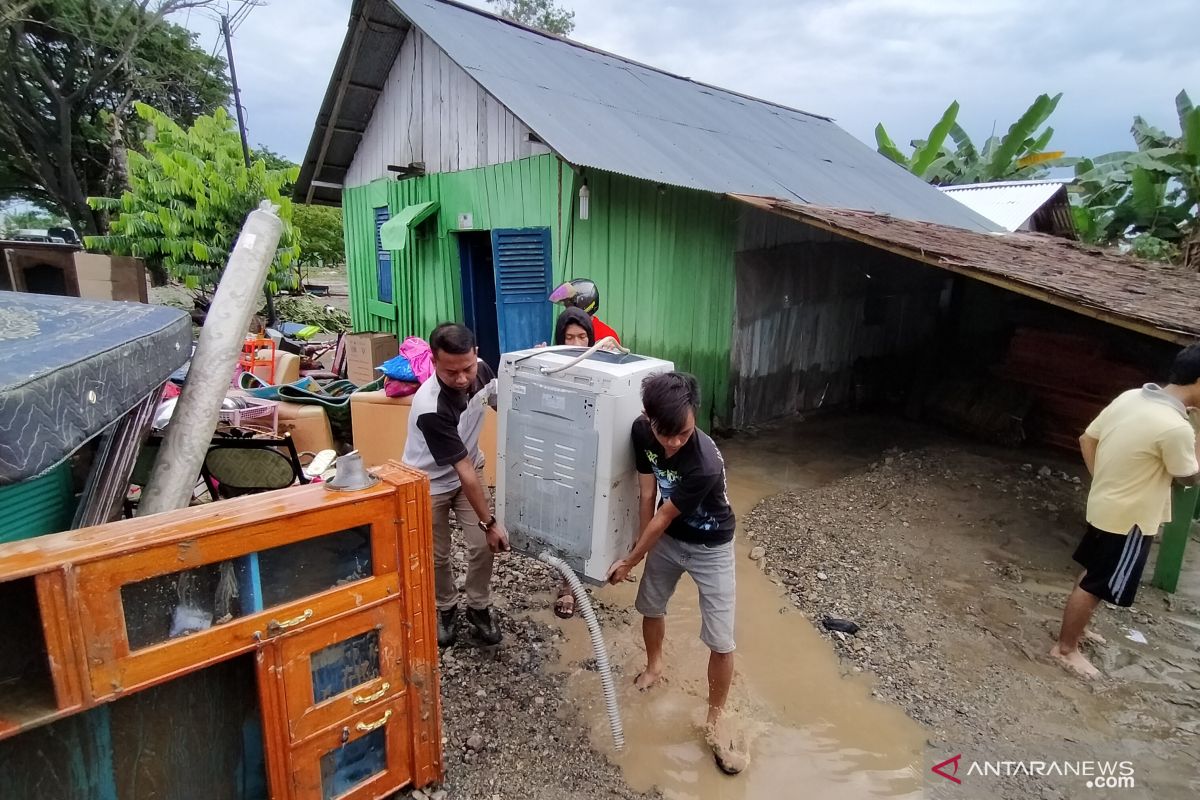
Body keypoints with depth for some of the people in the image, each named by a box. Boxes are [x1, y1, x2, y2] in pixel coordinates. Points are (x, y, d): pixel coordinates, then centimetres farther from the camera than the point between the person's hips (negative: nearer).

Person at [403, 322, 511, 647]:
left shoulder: (480, 370, -21)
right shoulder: (430, 408, -38)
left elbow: (502, 400, 3)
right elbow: (463, 471, -31)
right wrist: (489, 522, -23)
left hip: (468, 469, 5)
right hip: (430, 483, -4)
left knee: (483, 546, 3)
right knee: (437, 555, 10)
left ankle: (479, 607, 26)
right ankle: (446, 608, 37)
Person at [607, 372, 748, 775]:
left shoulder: (706, 465, -38)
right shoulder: (641, 431, -22)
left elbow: (663, 518, -25)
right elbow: (647, 495, -9)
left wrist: (630, 561, -12)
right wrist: (640, 544, 1)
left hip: (710, 548, -5)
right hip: (668, 538, 5)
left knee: (720, 641, -1)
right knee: (650, 606, 21)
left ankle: (714, 720, 22)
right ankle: (654, 666, 51)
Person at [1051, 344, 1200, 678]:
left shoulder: (1130, 397, -3)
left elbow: (1087, 439, 7)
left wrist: (1103, 480, 13)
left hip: (1104, 505, 8)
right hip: (1129, 518, -8)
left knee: (1091, 575, 24)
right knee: (1094, 586, 6)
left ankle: (1075, 628, 41)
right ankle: (1065, 648, 19)